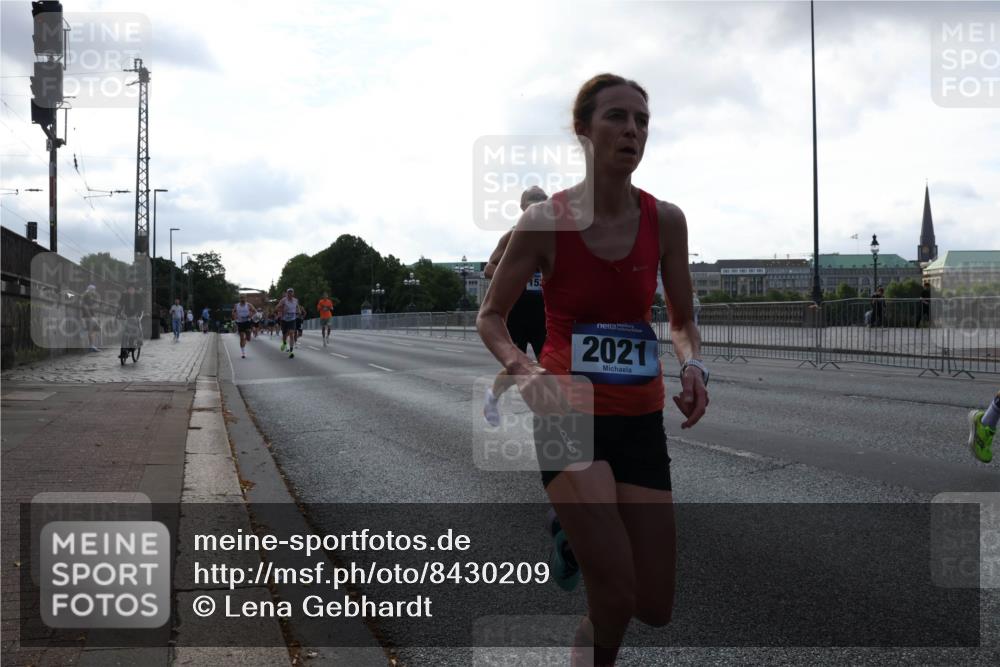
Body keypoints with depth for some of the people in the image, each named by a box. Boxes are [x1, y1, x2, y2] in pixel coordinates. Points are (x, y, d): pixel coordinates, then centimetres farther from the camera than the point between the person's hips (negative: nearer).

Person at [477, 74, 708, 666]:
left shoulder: (666, 221, -3)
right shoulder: (545, 222, -11)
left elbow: (683, 320, 10)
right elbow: (490, 317, -1)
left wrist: (693, 365, -12)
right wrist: (524, 369, -20)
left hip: (642, 417, 4)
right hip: (571, 414, -4)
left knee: (655, 610, 8)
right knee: (615, 600, -16)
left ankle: (579, 531, 36)